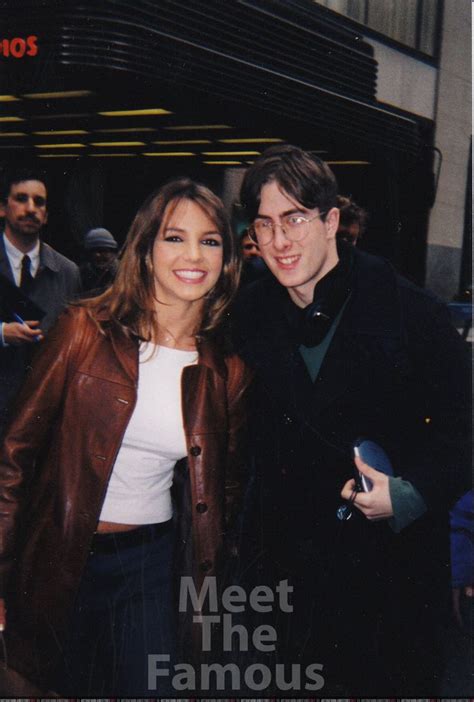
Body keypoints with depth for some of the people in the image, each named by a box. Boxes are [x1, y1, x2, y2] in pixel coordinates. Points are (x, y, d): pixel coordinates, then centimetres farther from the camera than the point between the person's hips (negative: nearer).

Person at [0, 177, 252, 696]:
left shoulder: (227, 369, -2)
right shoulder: (86, 329, -10)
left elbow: (226, 484, 10)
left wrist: (210, 573, 8)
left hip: (151, 562, 2)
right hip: (59, 558, -2)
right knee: (54, 690, 14)